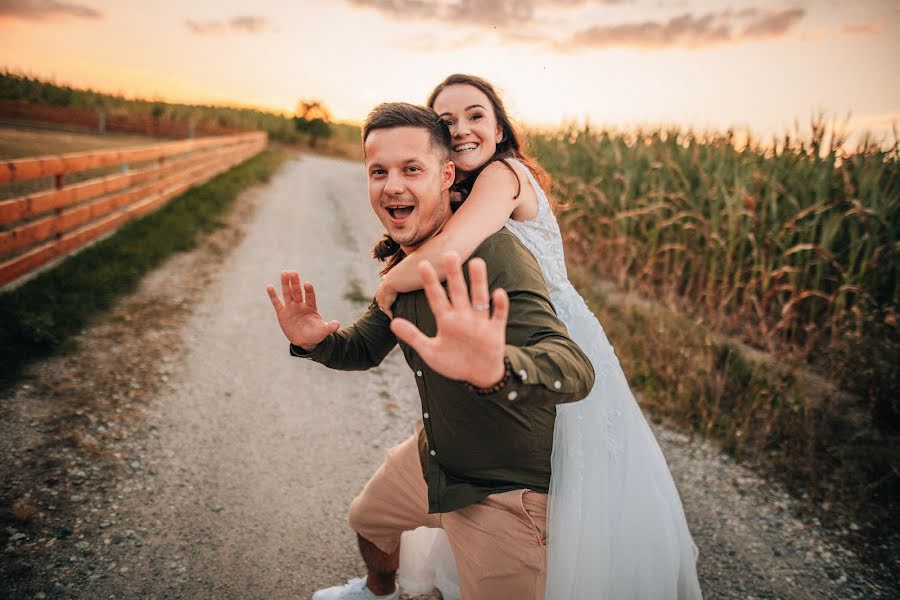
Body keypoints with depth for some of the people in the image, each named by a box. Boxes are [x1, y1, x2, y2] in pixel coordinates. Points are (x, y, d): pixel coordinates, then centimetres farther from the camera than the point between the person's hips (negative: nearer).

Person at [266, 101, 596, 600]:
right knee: (367, 519, 29)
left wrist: (496, 370, -65)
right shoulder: (405, 261, -3)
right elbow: (366, 346, 8)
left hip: (502, 492, -8)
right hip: (431, 456, 9)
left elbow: (576, 370, -43)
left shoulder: (492, 254, -31)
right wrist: (315, 341, -15)